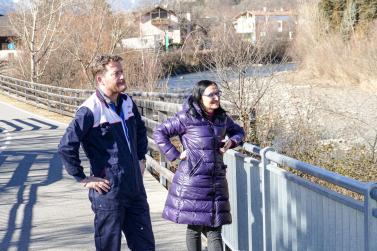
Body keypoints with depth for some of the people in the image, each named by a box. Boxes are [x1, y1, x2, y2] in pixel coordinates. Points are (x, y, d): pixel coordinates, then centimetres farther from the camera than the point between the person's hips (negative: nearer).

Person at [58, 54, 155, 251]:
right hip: (108, 192, -7)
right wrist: (83, 179, -15)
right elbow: (66, 147, -19)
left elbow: (140, 130, 26)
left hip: (135, 189, 7)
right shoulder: (90, 110, -16)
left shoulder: (127, 103, 6)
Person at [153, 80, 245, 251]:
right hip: (192, 181, -4)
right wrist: (175, 154, -8)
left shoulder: (222, 118, 7)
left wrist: (232, 141, 4)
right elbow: (159, 132, -4)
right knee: (194, 227, 7)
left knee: (214, 230, 2)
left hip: (216, 181, 4)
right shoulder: (187, 118, -8)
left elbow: (238, 131, 25)